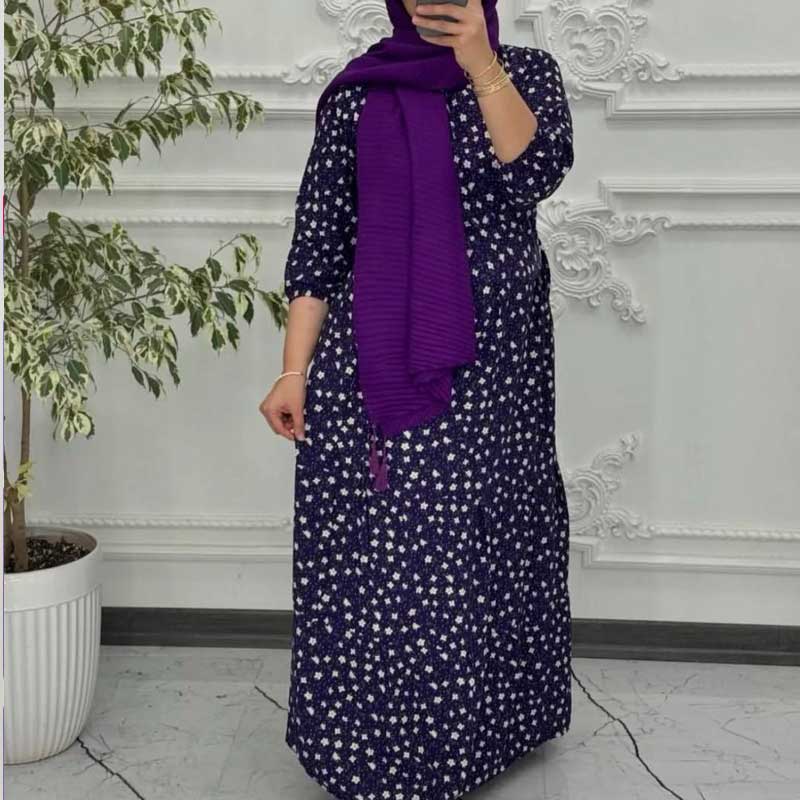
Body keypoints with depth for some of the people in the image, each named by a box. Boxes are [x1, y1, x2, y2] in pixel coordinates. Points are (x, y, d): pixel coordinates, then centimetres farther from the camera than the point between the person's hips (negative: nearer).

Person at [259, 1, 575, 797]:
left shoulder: (525, 70, 6)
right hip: (373, 360, 1)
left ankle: (466, 735, 20)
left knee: (472, 542, 3)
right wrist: (296, 369, -1)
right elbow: (318, 239, 4)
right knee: (368, 549, 1)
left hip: (489, 360, 0)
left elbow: (537, 173, -12)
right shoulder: (356, 93, 7)